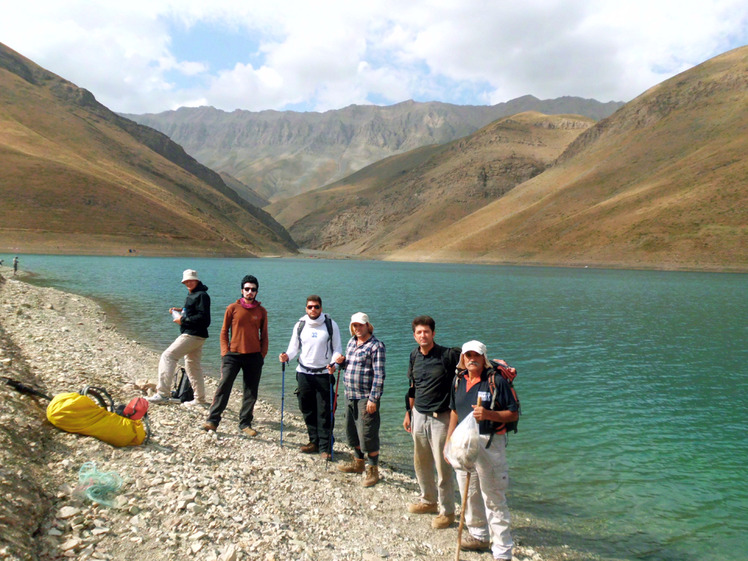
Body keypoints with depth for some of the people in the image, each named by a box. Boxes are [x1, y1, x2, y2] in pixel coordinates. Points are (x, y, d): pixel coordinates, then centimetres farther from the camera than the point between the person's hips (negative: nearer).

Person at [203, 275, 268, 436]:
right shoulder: (233, 308, 2)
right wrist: (225, 352, -3)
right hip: (233, 355, -1)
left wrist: (262, 355, 3)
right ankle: (212, 420, 4)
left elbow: (264, 335, 11)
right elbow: (224, 332, 5)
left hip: (254, 356, 2)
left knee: (251, 392, 5)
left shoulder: (261, 311, 6)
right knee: (223, 387, -5)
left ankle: (245, 424, 16)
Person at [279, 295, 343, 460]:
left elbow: (337, 349, 0)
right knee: (307, 410, 10)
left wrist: (334, 363, -18)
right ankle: (315, 441, 26)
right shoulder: (300, 325, 5)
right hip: (304, 373, 3)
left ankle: (325, 447, 6)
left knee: (325, 412, -3)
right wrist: (287, 356, -14)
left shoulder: (330, 324, -2)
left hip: (324, 374, -3)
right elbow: (294, 347, 8)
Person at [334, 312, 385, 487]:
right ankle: (358, 463, 37)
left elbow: (379, 374, -16)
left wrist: (373, 398, -20)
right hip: (350, 394, 8)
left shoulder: (376, 345, -13)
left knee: (368, 434, -3)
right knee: (352, 431, 19)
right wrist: (342, 361, 2)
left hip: (366, 397, -8)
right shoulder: (351, 342, 12)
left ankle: (373, 470, 12)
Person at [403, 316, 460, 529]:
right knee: (420, 463, 18)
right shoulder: (414, 357, 6)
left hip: (441, 417, -6)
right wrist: (408, 413, 19)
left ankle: (447, 511, 18)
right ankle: (428, 500, 39)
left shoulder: (448, 355, -14)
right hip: (419, 415, 6)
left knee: (443, 466, 0)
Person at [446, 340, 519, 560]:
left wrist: (488, 414, -27)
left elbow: (514, 414, -11)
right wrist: (449, 441, 15)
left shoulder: (496, 381, -11)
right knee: (469, 493, 19)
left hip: (489, 444, -6)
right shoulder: (458, 380, 7)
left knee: (494, 499, 1)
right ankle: (479, 536, 39)